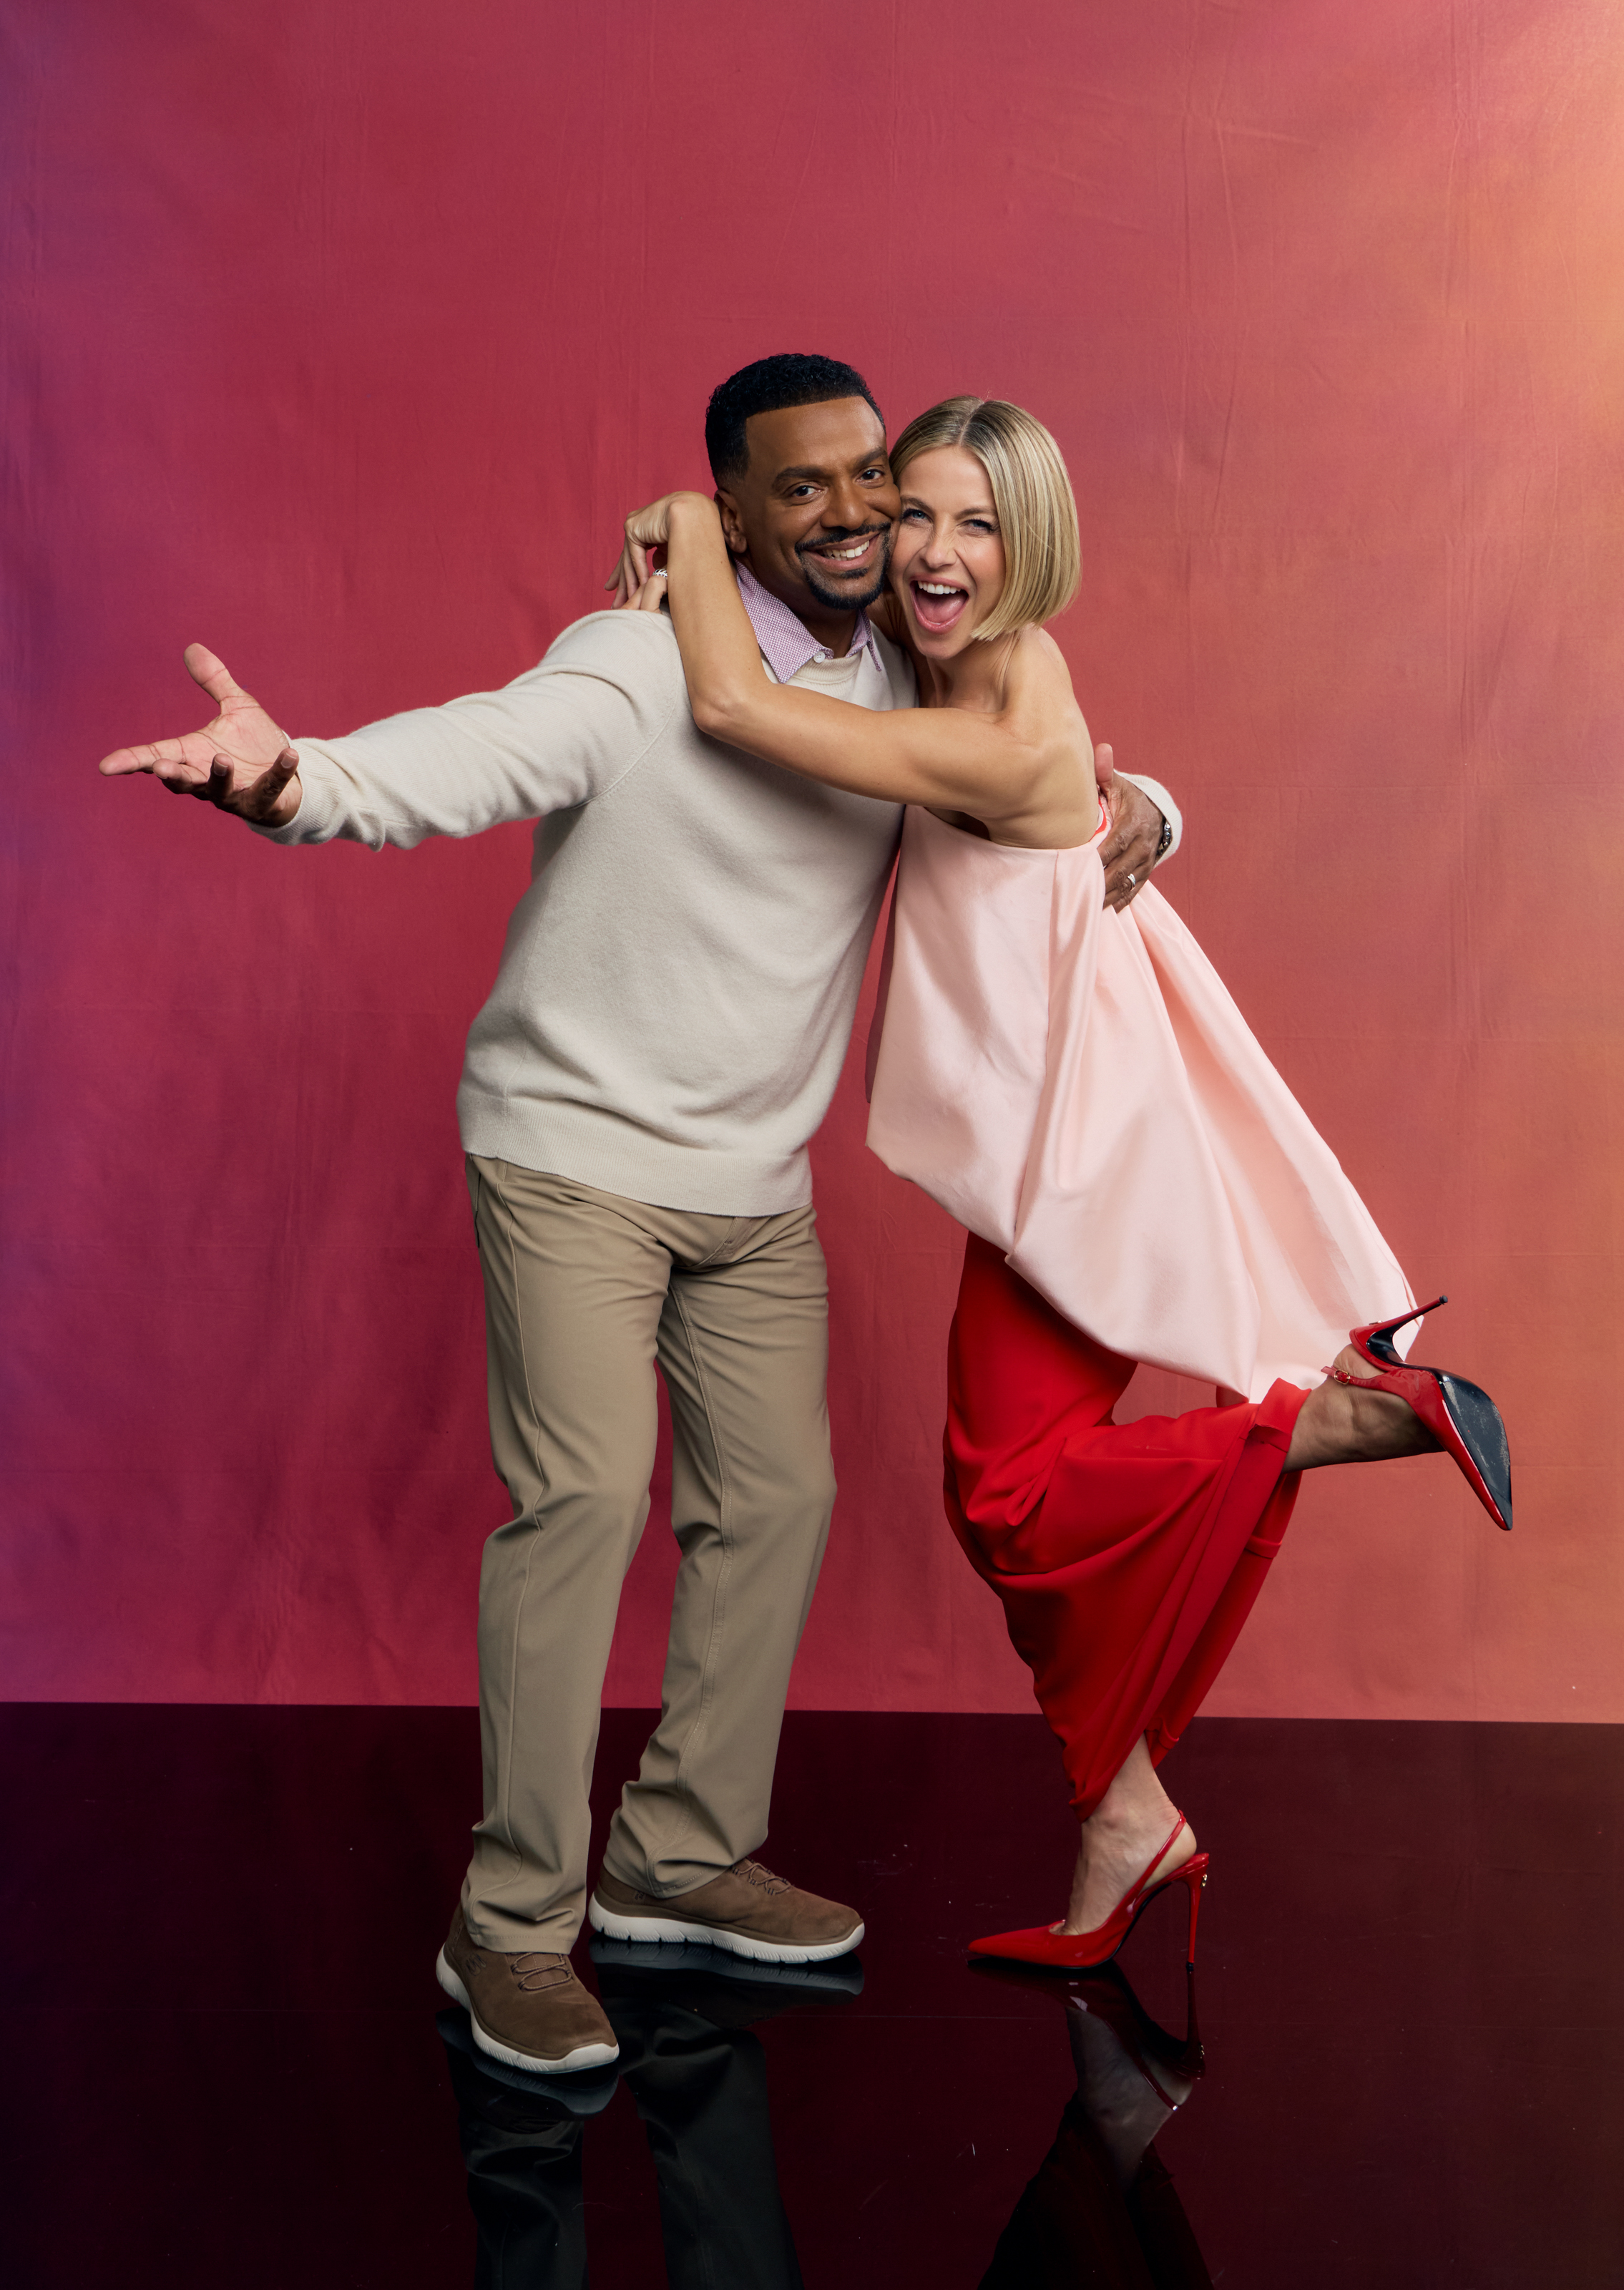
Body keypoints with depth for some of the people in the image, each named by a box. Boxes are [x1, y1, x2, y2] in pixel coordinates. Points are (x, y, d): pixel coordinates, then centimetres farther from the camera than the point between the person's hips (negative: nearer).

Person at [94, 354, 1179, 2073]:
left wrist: (1131, 811, -6)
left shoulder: (916, 698, 5)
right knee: (584, 1497, -15)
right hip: (577, 1149, -7)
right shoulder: (645, 669, -17)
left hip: (756, 1183, 7)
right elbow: (477, 753, -35)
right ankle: (512, 1924, 0)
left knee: (777, 1494, 9)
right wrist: (300, 780, -56)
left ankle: (682, 1859, 25)